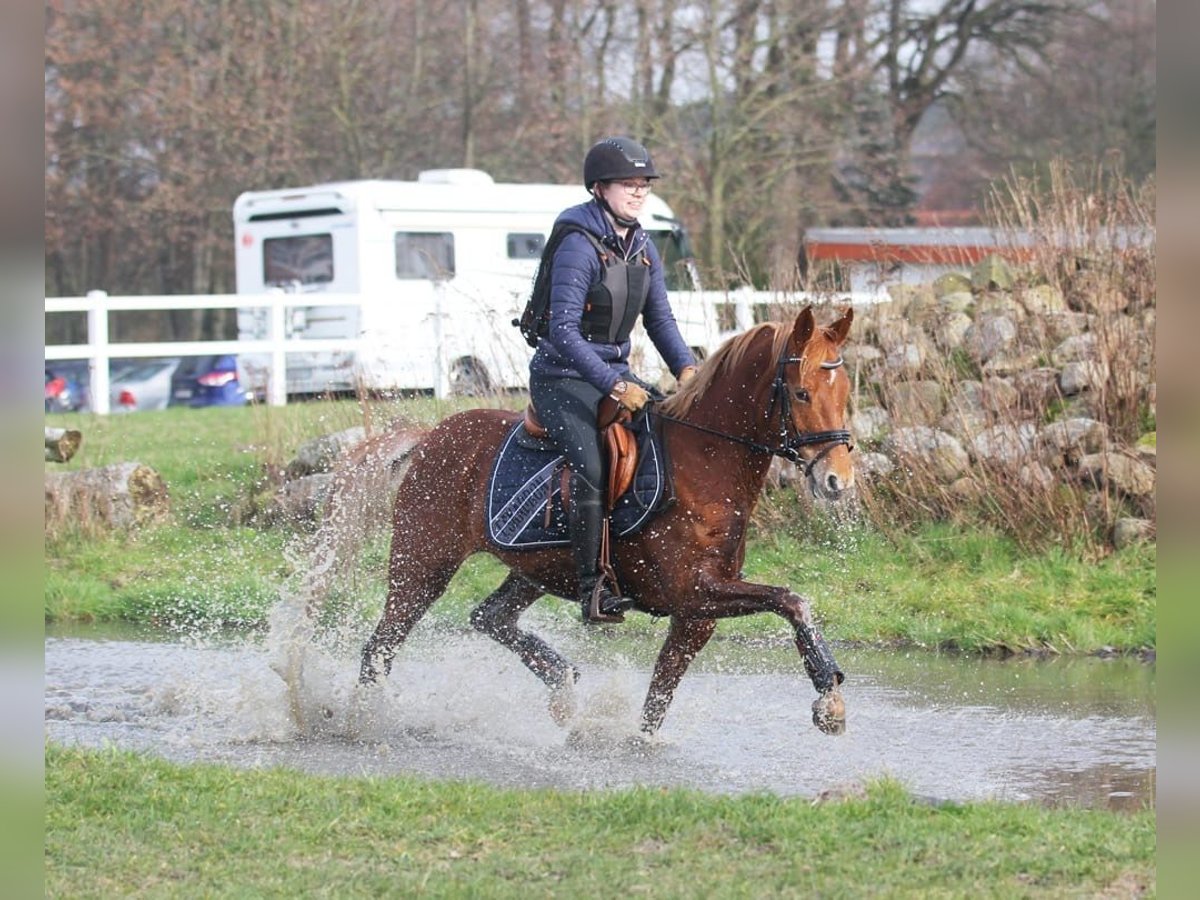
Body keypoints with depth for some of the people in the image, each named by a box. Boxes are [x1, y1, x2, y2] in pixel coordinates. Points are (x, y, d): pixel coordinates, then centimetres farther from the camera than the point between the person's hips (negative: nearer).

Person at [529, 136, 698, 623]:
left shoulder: (643, 248, 8)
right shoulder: (579, 246, -17)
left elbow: (659, 319, 13)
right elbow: (564, 331, -23)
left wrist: (686, 367, -6)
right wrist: (614, 387, -28)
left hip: (617, 373, 8)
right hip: (563, 377, -8)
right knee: (590, 465, -29)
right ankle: (592, 587, -24)